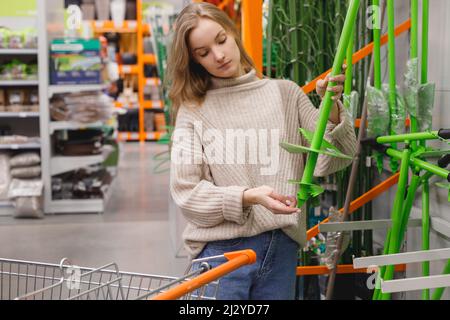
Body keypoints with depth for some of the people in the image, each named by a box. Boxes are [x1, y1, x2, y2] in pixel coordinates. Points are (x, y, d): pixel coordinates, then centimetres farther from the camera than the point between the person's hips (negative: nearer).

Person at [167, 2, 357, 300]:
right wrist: (248, 197, -17)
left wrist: (331, 108, -14)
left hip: (282, 246, 2)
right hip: (221, 248, -1)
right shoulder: (193, 109, 3)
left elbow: (332, 160, 3)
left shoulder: (285, 94, 7)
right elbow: (186, 191, -3)